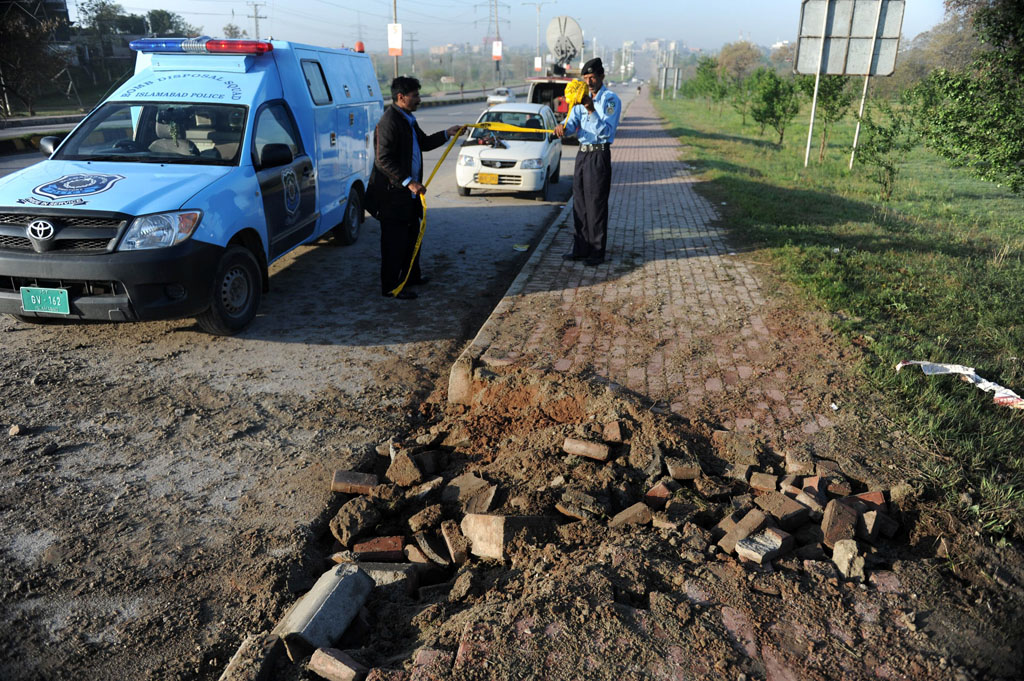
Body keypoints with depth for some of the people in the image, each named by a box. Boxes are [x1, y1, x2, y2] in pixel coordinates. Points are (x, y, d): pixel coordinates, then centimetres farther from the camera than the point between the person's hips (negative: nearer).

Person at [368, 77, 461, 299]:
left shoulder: (407, 119, 13)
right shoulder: (389, 121, -18)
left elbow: (423, 143, 27)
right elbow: (384, 160, -24)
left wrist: (447, 134, 16)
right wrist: (408, 182, -27)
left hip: (408, 191, 10)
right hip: (393, 193, -10)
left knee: (412, 234, 21)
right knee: (394, 240, -2)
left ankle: (411, 275, 37)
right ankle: (390, 287, 8)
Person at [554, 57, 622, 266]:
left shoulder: (611, 100, -7)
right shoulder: (582, 99, 14)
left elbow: (606, 131, -17)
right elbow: (572, 123, 4)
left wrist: (591, 110, -28)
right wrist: (562, 128, -19)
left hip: (599, 155, -7)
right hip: (582, 153, 7)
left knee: (596, 205, -5)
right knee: (579, 203, 9)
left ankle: (597, 252, 2)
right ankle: (580, 248, 18)